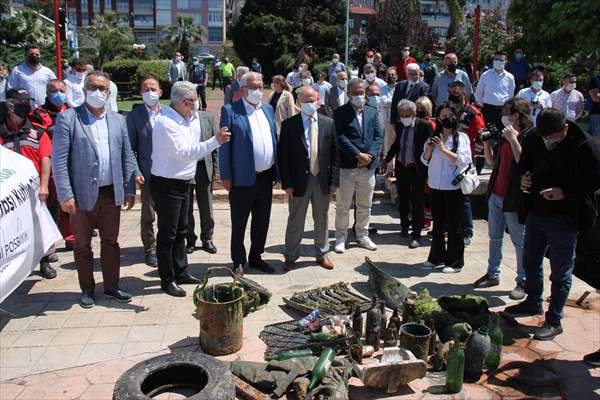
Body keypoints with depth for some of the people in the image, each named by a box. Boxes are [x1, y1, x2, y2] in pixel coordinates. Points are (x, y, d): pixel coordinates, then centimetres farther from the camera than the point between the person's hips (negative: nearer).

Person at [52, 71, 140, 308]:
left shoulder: (117, 120, 9)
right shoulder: (68, 118, -5)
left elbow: (127, 156, 10)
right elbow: (59, 159, -9)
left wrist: (129, 189, 5)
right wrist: (65, 195, -14)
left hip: (112, 193, 3)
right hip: (82, 195, -3)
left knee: (111, 241, 13)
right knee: (82, 244, 10)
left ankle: (111, 286, 27)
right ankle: (87, 289, 26)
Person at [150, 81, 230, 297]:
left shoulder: (188, 119, 7)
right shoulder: (166, 123, -21)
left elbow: (192, 149, 11)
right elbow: (184, 152, -27)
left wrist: (195, 117, 7)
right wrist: (215, 141, -32)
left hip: (183, 182, 9)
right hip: (166, 184, -9)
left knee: (181, 231, 18)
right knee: (167, 234, 2)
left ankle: (180, 272, 31)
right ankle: (167, 279, 13)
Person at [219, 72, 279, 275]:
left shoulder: (268, 109, 12)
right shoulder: (230, 111, -6)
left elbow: (274, 140, 14)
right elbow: (225, 146, -8)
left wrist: (277, 172, 9)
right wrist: (226, 176, -11)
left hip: (266, 177, 6)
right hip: (242, 178, -5)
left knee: (262, 221, 15)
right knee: (239, 223, 7)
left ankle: (256, 257, 31)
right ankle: (239, 261, 21)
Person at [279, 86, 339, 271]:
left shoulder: (329, 123, 2)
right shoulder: (289, 124, -5)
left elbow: (335, 153, 4)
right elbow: (283, 155, -5)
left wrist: (334, 180, -1)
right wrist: (287, 183, -9)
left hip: (322, 180, 2)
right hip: (299, 181, -2)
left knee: (322, 219, 15)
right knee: (295, 221, 9)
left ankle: (322, 254, 31)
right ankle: (291, 256, 24)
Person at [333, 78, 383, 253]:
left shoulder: (372, 112, 12)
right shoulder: (340, 113, -3)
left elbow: (379, 136, 6)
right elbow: (341, 138, -12)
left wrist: (370, 155, -10)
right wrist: (357, 155, -18)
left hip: (369, 166, 4)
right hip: (347, 166, -4)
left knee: (365, 205, 14)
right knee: (343, 206, 4)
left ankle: (362, 236, 27)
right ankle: (341, 237, 16)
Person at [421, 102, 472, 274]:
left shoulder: (461, 137, -4)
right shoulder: (434, 137, 10)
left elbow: (463, 160, -16)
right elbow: (425, 160, 13)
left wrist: (443, 149, -20)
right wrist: (429, 148, -7)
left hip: (453, 187, -5)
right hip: (436, 186, 5)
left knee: (454, 226, 3)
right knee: (437, 224, 16)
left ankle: (455, 262, 13)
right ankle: (436, 257, 29)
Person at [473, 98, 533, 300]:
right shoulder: (505, 136, 11)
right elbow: (492, 161, 18)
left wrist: (513, 139, -25)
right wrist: (486, 142, 5)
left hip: (514, 198, -8)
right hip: (496, 194, 8)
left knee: (519, 241, 3)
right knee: (495, 238, 16)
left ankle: (523, 282, 13)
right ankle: (493, 274, 28)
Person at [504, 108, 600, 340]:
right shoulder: (533, 140, -2)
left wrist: (564, 192, -24)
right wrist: (524, 177, -9)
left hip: (564, 218, -6)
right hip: (536, 213, 6)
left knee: (560, 272, 4)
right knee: (530, 262, 20)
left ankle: (554, 321, 17)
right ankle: (533, 303, 42)